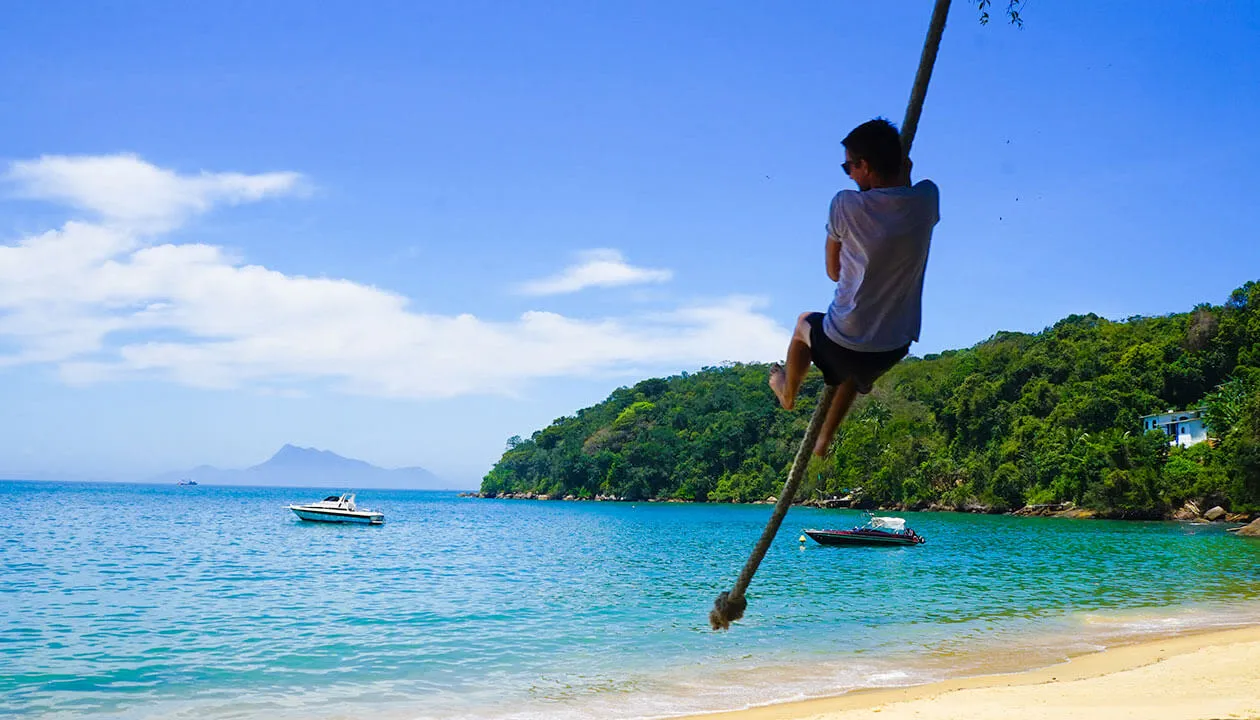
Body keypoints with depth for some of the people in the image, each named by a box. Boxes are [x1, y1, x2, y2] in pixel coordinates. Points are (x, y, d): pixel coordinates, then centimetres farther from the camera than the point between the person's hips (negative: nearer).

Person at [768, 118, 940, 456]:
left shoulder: (845, 205, -18)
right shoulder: (927, 199, -10)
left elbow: (833, 272, -3)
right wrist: (903, 178, 11)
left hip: (843, 344, -3)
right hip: (896, 348, 4)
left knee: (804, 324, 34)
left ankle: (788, 393, 58)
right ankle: (825, 438, 53)